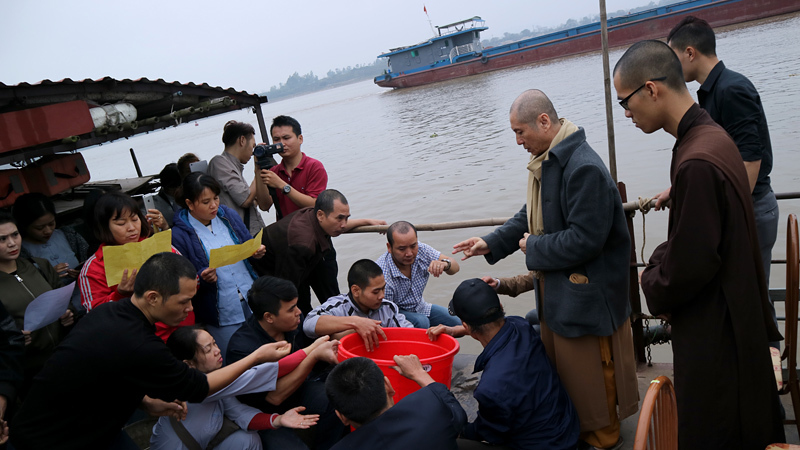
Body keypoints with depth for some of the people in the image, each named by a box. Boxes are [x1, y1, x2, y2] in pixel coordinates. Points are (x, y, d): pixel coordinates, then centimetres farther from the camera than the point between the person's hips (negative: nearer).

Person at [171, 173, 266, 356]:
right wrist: (202, 278, -26)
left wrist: (257, 252, -5)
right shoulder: (179, 235, -10)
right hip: (222, 316, -4)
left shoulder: (229, 216, 5)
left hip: (253, 300, 5)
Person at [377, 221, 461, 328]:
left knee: (456, 322, -4)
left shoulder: (421, 249, -16)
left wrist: (444, 264, -35)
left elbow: (455, 267, -12)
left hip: (419, 306, 6)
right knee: (421, 322, -32)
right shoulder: (382, 275, -32)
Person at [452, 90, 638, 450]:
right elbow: (532, 215, 16)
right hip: (556, 289, 9)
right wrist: (491, 243, 7)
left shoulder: (584, 168, -25)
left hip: (586, 296, -9)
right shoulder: (546, 162, 6)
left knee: (590, 371, 10)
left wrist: (535, 249, -14)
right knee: (561, 366, 22)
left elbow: (584, 240, -27)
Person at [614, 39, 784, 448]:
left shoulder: (697, 162, -29)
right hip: (738, 322, 9)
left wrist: (652, 284, -5)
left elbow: (687, 269, -24)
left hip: (713, 335, -9)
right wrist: (661, 264, 4)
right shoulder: (713, 136, 3)